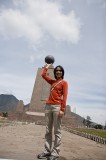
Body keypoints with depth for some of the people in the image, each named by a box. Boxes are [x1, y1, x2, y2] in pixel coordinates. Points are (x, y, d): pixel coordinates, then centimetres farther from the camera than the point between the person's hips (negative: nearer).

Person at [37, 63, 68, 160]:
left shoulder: (64, 82, 3)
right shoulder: (52, 82, 18)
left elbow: (64, 96, -6)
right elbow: (43, 75, 24)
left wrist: (62, 109, -15)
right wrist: (47, 66, 33)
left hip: (57, 107, -5)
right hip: (48, 106, 6)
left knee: (57, 131, -1)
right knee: (48, 130, 9)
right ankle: (47, 151, 18)